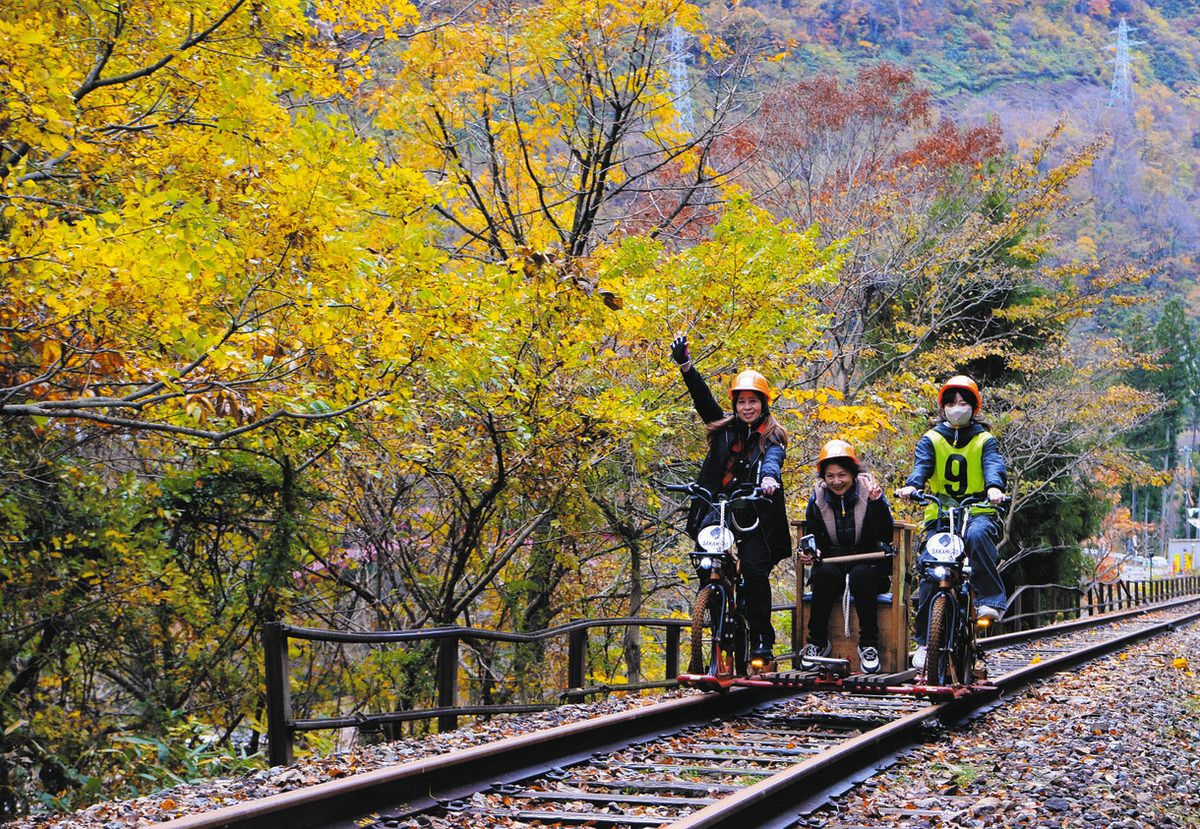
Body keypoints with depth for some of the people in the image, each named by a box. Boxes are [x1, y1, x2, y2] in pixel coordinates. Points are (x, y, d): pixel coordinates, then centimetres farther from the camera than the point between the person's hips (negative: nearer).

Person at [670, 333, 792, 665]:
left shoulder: (772, 438, 4)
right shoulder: (725, 428, 14)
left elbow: (773, 459, -17)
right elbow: (703, 398, 4)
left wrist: (770, 477, -41)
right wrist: (685, 365, -9)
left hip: (755, 512, -3)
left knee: (755, 570, -16)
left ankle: (762, 641, -7)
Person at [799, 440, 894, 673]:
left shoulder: (869, 492, -4)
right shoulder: (818, 499, 3)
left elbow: (887, 536, -13)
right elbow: (812, 536, 11)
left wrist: (877, 502, -25)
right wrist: (809, 551, -12)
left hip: (867, 563, -2)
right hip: (831, 562, 2)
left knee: (861, 575, -36)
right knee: (827, 573, -33)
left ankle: (868, 645, -25)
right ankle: (817, 642, -22)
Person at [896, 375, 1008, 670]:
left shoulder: (985, 440, 10)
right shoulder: (931, 439, 12)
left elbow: (994, 465, -10)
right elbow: (922, 464, -6)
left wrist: (994, 487, -34)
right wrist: (911, 485, -30)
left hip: (978, 511, -1)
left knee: (977, 535, -38)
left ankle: (991, 599, -30)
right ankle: (925, 641, -2)